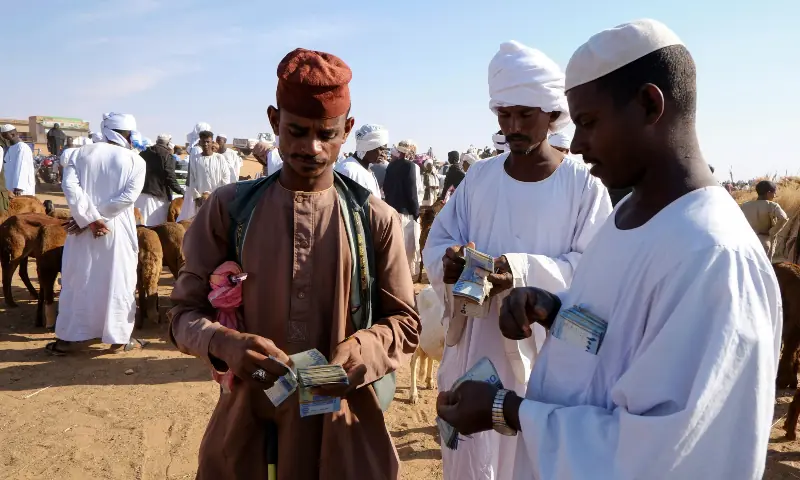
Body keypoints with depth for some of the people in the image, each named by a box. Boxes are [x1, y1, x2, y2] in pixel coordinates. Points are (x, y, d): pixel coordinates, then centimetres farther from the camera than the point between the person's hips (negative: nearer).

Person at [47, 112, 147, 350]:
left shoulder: (82, 153, 5)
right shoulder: (136, 161, -1)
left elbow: (70, 186, -10)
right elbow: (129, 196, -14)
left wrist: (90, 218, -13)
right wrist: (96, 218, -11)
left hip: (82, 228, 3)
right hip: (118, 231, -2)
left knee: (76, 281, 10)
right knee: (118, 283, 7)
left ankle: (65, 338, 16)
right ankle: (119, 336, 12)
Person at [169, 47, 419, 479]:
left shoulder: (375, 219, -4)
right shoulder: (229, 208, -3)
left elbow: (405, 322, 2)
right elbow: (185, 310, 0)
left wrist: (362, 350, -19)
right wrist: (224, 343, -21)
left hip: (343, 425, 0)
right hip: (248, 419, 1)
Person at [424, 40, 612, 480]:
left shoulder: (584, 183, -7)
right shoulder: (478, 176, 5)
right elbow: (437, 244, 4)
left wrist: (523, 270, -27)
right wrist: (451, 263, -19)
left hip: (546, 350, -3)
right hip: (475, 345, 3)